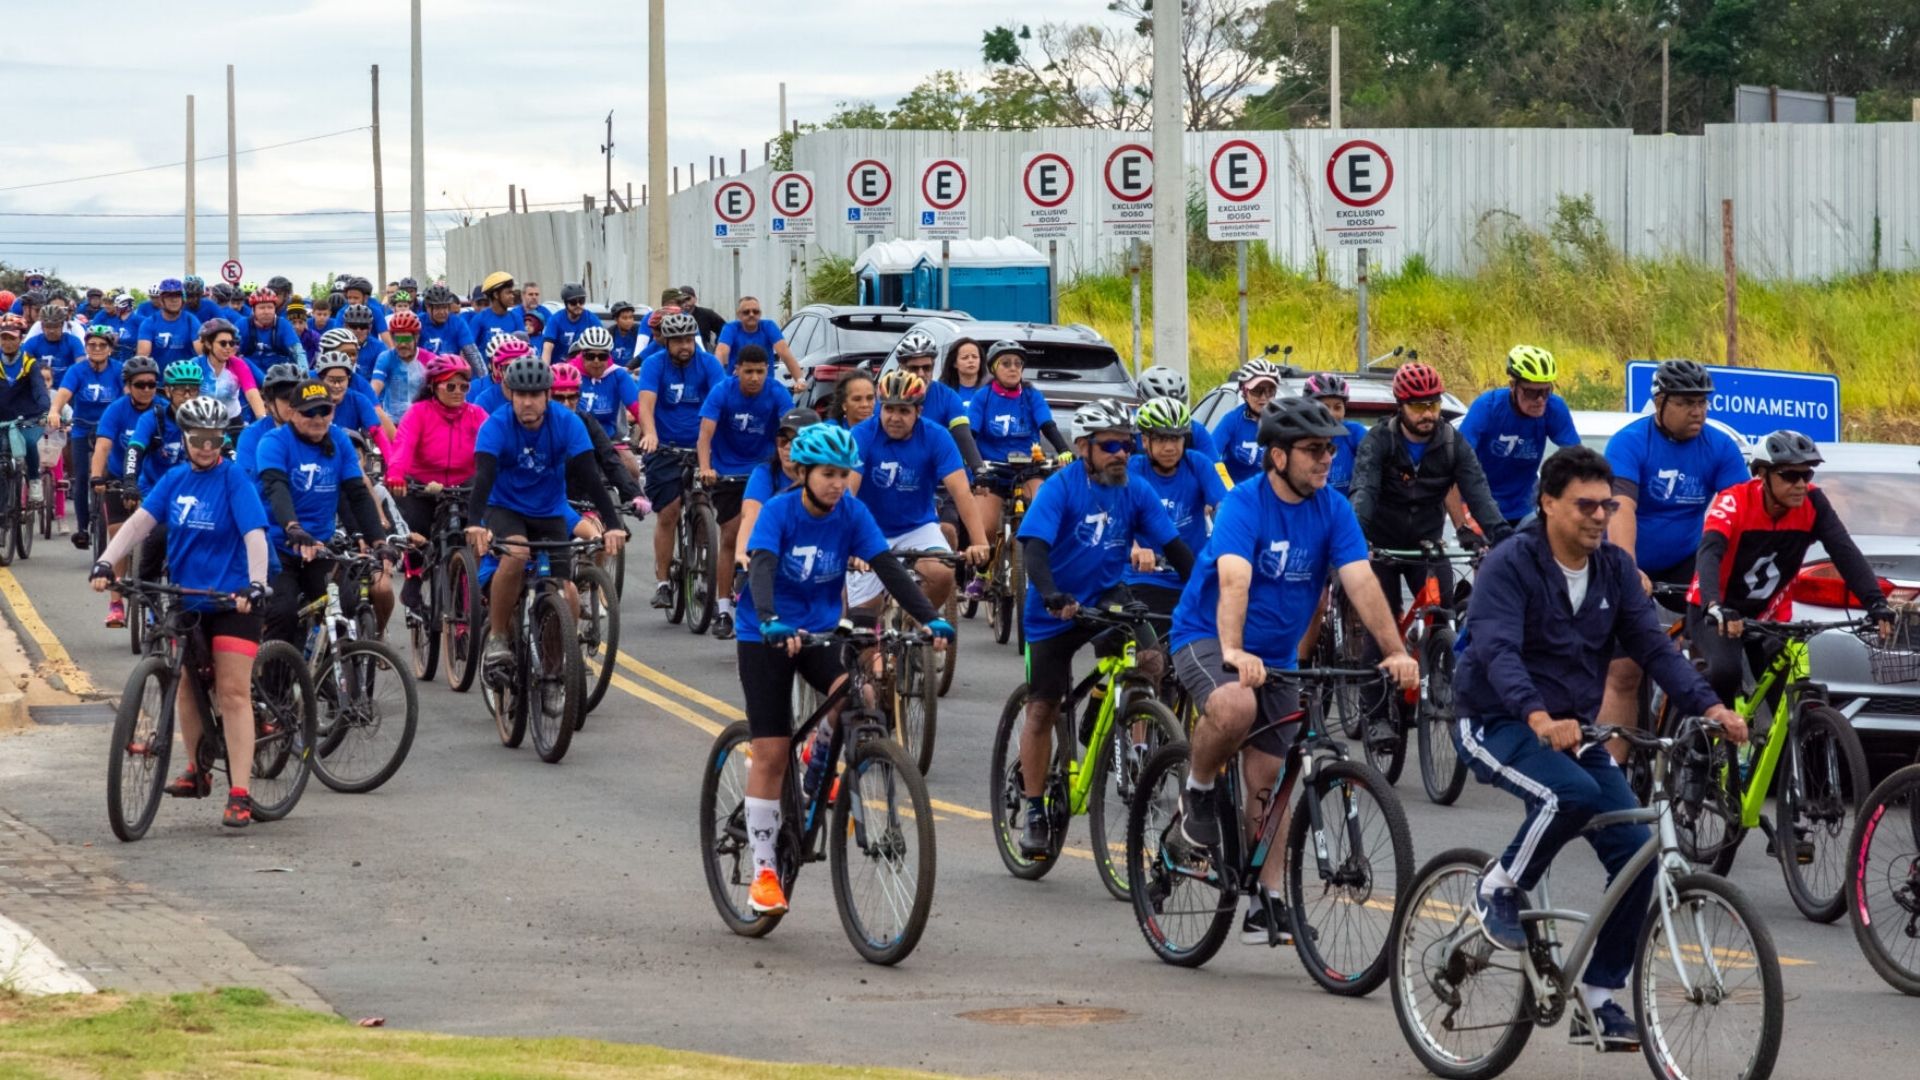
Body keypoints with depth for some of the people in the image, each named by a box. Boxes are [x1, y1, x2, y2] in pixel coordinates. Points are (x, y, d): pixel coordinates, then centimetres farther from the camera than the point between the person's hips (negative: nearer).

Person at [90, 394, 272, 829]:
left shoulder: (234, 481, -12)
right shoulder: (175, 480, 3)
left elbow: (254, 535, -22)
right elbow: (141, 521, -6)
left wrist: (255, 585, -37)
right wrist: (105, 562, -20)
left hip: (232, 600, -5)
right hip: (185, 598, 5)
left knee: (233, 694, -9)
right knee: (185, 687, 13)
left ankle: (239, 793, -11)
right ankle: (198, 770, 33)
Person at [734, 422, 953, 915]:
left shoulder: (852, 513, -7)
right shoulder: (779, 511, -17)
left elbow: (888, 567, -13)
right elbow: (762, 569, -30)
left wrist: (930, 618, -27)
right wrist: (770, 623, -49)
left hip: (820, 633, 3)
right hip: (766, 638, -3)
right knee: (771, 753, -7)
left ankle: (822, 761, 4)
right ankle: (764, 870, 3)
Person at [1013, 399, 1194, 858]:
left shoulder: (1136, 492, -6)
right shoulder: (1060, 488, -17)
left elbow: (1174, 546, -7)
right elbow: (1035, 548, -27)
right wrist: (1051, 595, -45)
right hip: (1054, 613, -3)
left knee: (1151, 660, -24)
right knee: (1042, 710, 2)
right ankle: (1034, 811, 14)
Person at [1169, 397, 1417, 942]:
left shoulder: (1332, 509, -5)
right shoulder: (1244, 504, -20)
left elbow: (1361, 581, -14)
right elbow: (1234, 581, -34)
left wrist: (1395, 652, -27)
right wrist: (1233, 652, -50)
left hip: (1275, 654, 5)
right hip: (1207, 638, -5)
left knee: (1271, 784, 3)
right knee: (1236, 705, -37)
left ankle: (1266, 901, 11)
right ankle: (1198, 791, -9)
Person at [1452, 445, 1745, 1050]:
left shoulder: (1614, 569, 4)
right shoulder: (1509, 567, -16)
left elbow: (1652, 647, -2)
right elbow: (1498, 652, -30)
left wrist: (1708, 707, -18)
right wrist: (1539, 718, -48)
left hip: (1572, 729, 6)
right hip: (1496, 726, -6)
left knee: (1635, 852, -9)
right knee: (1572, 792, -36)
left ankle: (1599, 998, 3)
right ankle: (1500, 892, -10)